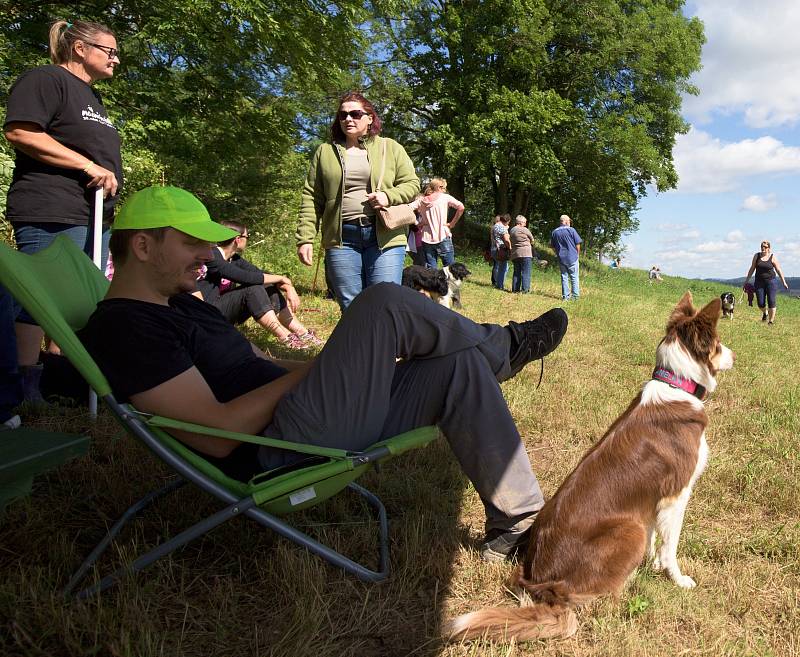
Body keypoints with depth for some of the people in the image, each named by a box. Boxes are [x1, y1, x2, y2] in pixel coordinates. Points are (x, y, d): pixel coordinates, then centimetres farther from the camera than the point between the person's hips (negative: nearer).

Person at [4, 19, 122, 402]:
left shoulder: (92, 97, 26)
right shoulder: (46, 79, -3)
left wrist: (108, 188, 20)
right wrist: (90, 166, -18)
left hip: (93, 218, 10)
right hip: (51, 215, -10)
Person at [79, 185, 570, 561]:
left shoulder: (185, 307, 20)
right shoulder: (122, 327, -12)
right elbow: (217, 435, -21)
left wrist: (362, 364, 7)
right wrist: (308, 370, -12)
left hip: (312, 430, 10)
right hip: (280, 456, -10)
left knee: (459, 366, 1)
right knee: (385, 304, -18)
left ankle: (516, 524, 8)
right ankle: (506, 347, 10)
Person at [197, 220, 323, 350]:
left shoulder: (234, 259, 8)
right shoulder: (211, 256, -18)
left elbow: (262, 274, 1)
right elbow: (245, 277, -28)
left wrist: (288, 287, -16)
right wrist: (281, 278, -19)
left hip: (225, 310, 8)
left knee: (269, 288, -4)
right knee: (252, 288, -26)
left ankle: (302, 333, -9)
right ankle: (287, 339, -26)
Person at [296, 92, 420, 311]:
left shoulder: (391, 148, 11)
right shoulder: (325, 152, 12)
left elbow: (412, 184, 9)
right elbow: (311, 198, 8)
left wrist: (389, 196, -11)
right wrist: (305, 238, 0)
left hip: (384, 236, -1)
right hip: (341, 238, 1)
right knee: (350, 308, 6)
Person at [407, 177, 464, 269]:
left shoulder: (421, 200, 9)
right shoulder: (445, 197, 1)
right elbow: (460, 207, -10)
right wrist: (452, 223, -3)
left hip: (426, 238, 3)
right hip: (443, 237, -3)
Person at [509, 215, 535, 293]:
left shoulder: (511, 230, 13)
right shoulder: (524, 230, -5)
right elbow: (532, 239, 5)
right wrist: (530, 244, 23)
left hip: (514, 254, 7)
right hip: (525, 254, -7)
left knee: (516, 272, 11)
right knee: (526, 272, -5)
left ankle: (515, 289, 9)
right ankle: (525, 289, -10)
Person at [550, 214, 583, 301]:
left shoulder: (554, 232, 4)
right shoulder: (571, 230, -7)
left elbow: (552, 246, 10)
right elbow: (578, 244, -5)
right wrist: (577, 254, 8)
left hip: (561, 258, 3)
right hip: (572, 258, -3)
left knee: (564, 277, 8)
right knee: (574, 277, 4)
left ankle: (565, 296, 8)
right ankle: (575, 295, 4)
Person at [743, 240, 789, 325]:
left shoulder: (772, 257, -2)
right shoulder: (756, 256, 2)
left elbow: (778, 270, 3)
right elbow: (752, 269, 8)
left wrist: (784, 282, 4)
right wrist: (746, 281, 7)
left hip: (771, 281, -1)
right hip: (759, 282, 2)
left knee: (771, 302, -6)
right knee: (760, 303, 0)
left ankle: (771, 321, 5)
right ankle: (765, 313, 34)